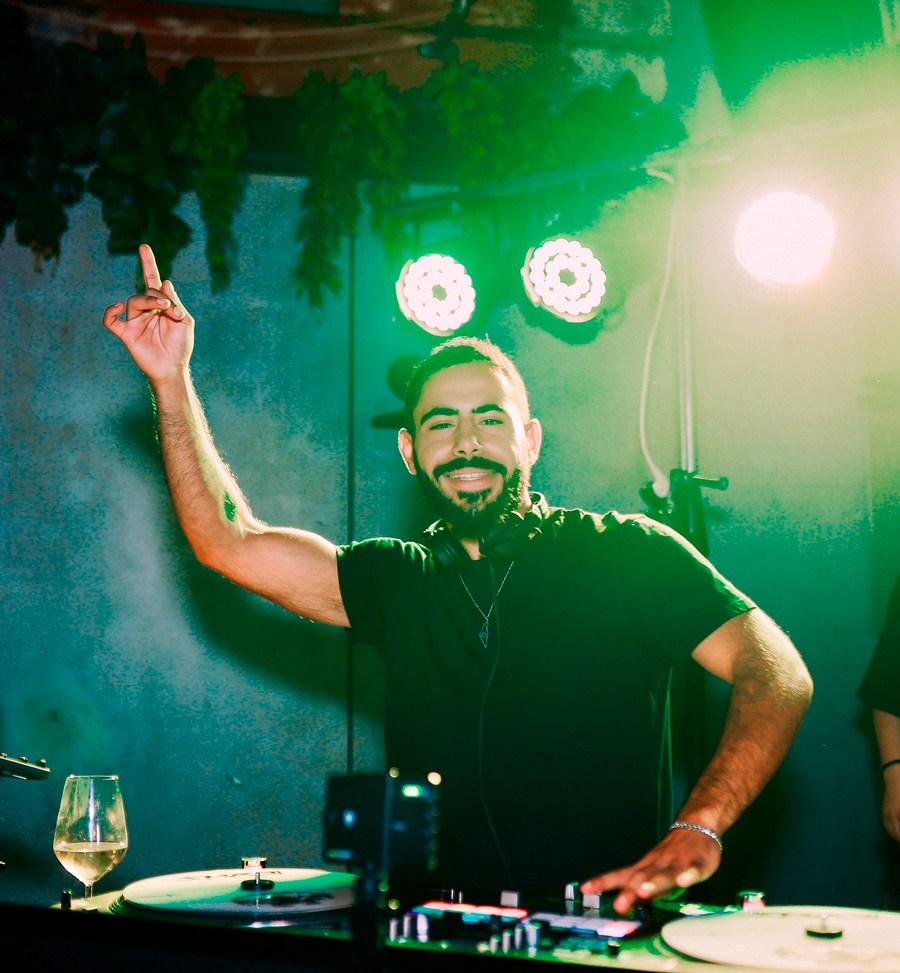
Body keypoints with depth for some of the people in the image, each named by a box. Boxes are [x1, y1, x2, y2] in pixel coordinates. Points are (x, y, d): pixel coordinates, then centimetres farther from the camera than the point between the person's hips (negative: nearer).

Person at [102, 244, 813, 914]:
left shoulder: (627, 553, -1)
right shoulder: (400, 581, 12)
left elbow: (778, 675, -10)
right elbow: (230, 544, 7)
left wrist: (696, 829, -25)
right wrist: (171, 379, 3)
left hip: (612, 925, -6)